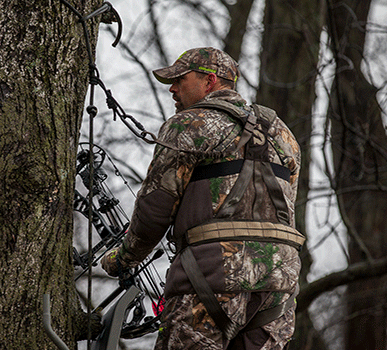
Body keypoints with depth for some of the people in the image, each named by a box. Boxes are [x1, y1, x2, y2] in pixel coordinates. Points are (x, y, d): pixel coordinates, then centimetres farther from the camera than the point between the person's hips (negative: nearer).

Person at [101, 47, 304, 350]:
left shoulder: (190, 124, 4)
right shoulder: (281, 135, 26)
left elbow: (154, 207, 3)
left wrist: (124, 257, 18)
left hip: (220, 265, -7)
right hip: (281, 274, 7)